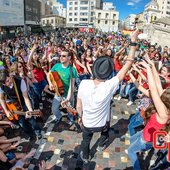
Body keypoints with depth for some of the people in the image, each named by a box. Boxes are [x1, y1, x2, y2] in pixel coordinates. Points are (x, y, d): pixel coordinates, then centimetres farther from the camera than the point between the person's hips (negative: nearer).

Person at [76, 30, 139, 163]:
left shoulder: (83, 84, -29)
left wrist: (80, 117, 6)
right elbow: (127, 65, -28)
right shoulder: (109, 86, -34)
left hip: (87, 123, 0)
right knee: (105, 132, 37)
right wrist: (134, 42, -22)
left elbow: (79, 106, -15)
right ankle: (101, 145, 64)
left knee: (86, 140, 30)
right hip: (102, 123, 0)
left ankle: (85, 157, 57)